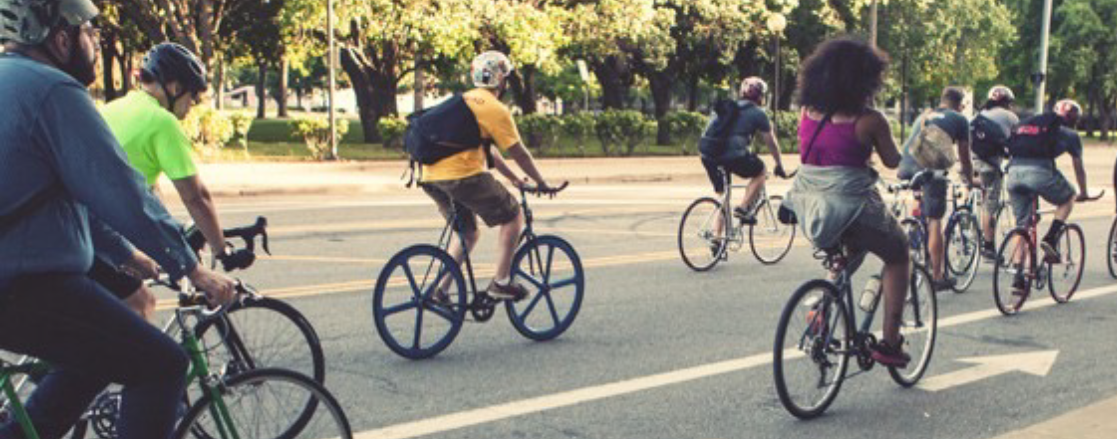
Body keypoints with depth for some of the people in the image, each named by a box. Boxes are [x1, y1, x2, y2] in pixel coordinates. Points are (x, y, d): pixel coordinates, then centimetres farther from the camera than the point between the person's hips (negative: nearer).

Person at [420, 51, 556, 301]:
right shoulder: (496, 109, -4)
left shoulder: (465, 101, 24)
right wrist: (542, 184, 11)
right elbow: (519, 154, -1)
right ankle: (501, 283, 4)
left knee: (468, 234, 22)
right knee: (513, 217, 6)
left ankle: (439, 289, 16)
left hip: (431, 177, 9)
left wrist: (513, 178, 33)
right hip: (463, 175, -9)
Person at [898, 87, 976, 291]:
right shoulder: (959, 119, 16)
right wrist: (970, 180, 34)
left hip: (906, 167, 5)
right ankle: (937, 276, 7)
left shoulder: (923, 116, 30)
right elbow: (964, 155, 19)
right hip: (931, 167, -5)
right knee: (934, 222, 1)